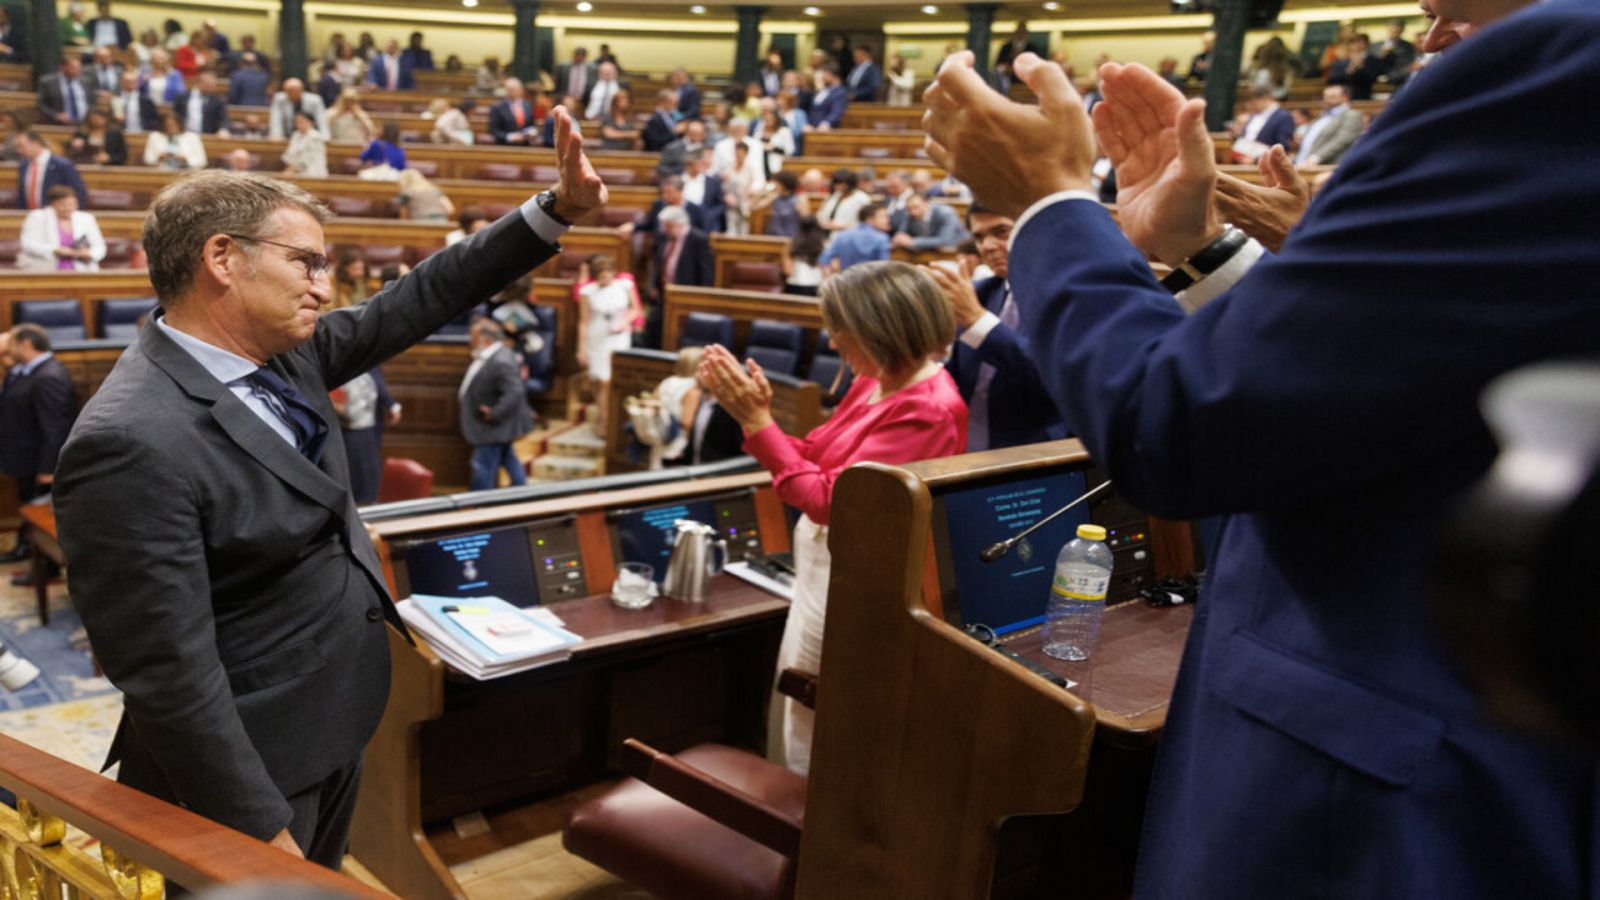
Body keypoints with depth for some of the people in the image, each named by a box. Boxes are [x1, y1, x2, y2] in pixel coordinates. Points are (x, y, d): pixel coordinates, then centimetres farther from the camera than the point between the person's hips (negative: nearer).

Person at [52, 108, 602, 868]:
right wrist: (263, 831, -21)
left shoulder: (281, 352, -2)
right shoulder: (133, 442, -28)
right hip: (249, 769, -8)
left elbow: (414, 302, 6)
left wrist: (558, 210, 2)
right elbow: (169, 675, -27)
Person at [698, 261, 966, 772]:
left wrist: (757, 422, -21)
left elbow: (828, 498, -25)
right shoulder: (874, 382, 5)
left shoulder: (927, 412, -23)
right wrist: (751, 413, -1)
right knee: (794, 713, 20)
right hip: (821, 559, 9)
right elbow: (814, 458, 9)